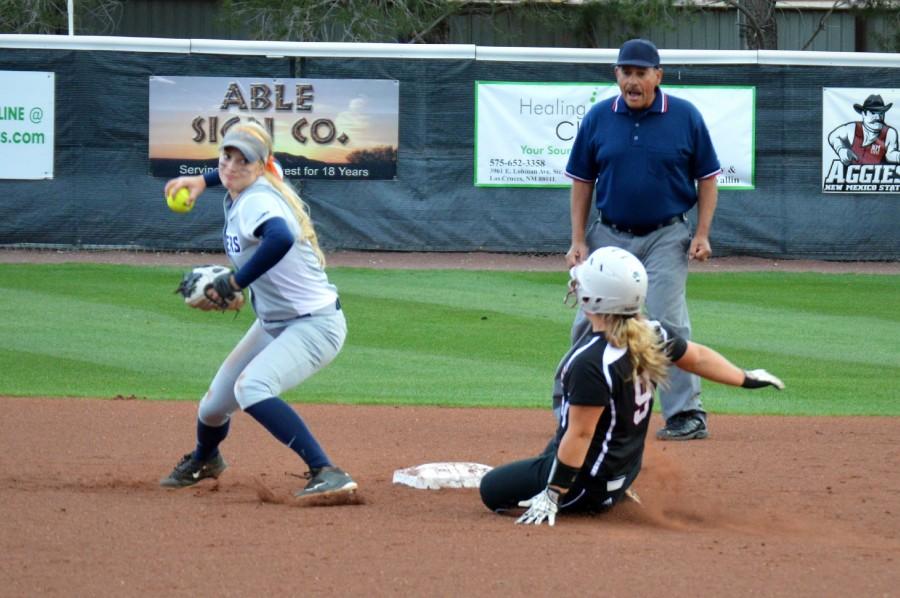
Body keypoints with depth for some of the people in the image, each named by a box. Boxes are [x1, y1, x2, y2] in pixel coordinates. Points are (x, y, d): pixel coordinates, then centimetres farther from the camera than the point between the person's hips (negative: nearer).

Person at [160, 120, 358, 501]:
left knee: (251, 387, -33)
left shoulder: (257, 201, -24)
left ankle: (326, 473, -38)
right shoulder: (236, 199, 4)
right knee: (214, 405, 16)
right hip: (272, 323, 9)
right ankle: (203, 461, 50)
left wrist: (234, 283, -38)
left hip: (314, 324, -9)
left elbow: (281, 238, -47)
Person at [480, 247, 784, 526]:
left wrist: (553, 494, -24)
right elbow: (699, 357, 8)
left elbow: (580, 434, -29)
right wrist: (746, 378, 26)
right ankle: (613, 496, 15)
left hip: (590, 483, -9)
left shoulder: (591, 362, -31)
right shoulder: (651, 335, -8)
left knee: (493, 489, -3)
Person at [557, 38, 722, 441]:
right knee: (589, 322, 4)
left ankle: (687, 415, -10)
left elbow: (707, 178, 2)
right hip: (610, 236, 2)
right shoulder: (598, 118, 1)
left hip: (666, 237, -2)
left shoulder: (686, 117, -4)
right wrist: (578, 241, 1)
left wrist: (702, 235, -7)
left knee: (668, 321, -12)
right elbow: (582, 182, 7)